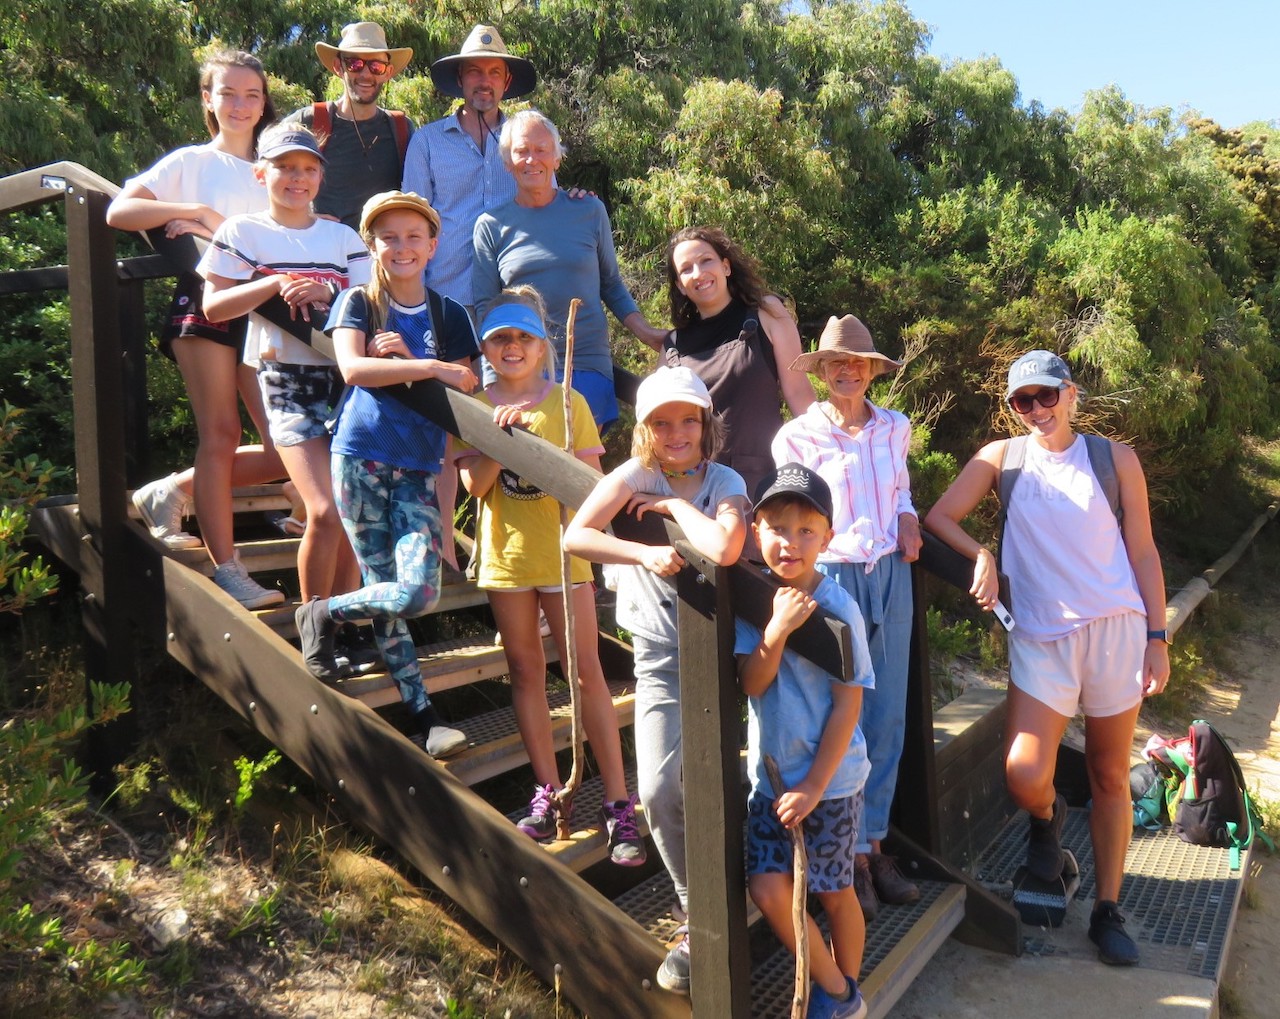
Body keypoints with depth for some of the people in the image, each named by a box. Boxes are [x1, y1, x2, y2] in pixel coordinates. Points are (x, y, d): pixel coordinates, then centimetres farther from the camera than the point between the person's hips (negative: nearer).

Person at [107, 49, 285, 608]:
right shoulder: (192, 161, 10)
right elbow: (118, 211, -1)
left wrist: (215, 233, -6)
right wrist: (198, 212, -8)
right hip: (205, 298, -4)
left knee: (284, 447, -4)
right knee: (221, 434, -9)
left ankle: (174, 491, 15)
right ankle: (227, 573, -3)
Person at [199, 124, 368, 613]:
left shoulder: (344, 237, 13)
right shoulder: (242, 232, 6)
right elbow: (214, 306, -2)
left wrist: (327, 292, -13)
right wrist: (276, 283, -13)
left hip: (347, 376, 4)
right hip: (287, 382, -3)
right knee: (326, 513, -16)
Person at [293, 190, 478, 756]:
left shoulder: (449, 316, 13)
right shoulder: (356, 303, 6)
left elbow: (466, 389, 4)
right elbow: (352, 368, -11)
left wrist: (402, 356, -9)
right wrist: (431, 367, -17)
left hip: (419, 469, 3)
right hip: (361, 459, -3)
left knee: (420, 592, -11)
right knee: (389, 590, -5)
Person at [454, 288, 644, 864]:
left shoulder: (568, 402, 2)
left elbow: (592, 481, -1)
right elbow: (474, 483, -8)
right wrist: (503, 430, -17)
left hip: (563, 551, -2)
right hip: (505, 552, 2)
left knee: (587, 671, -3)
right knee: (525, 671, 8)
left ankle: (618, 803, 2)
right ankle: (548, 793, 19)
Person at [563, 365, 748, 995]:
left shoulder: (726, 482, -6)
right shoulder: (635, 476, -5)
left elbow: (724, 550, -28)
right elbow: (575, 536, -17)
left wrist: (674, 505, -16)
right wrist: (646, 553, -25)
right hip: (659, 654, 1)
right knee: (658, 790, -7)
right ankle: (699, 918, 15)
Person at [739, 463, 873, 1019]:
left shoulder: (837, 607, -16)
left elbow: (847, 704, -13)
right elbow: (751, 683, -12)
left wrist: (813, 787, -13)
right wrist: (777, 628, -29)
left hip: (830, 778, -3)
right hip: (770, 775, 3)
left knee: (834, 892, 11)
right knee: (767, 888, -3)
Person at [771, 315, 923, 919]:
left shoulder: (895, 429, 8)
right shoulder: (797, 436, -4)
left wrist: (907, 517, 6)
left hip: (891, 576, 5)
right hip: (831, 578, -4)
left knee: (888, 717, 7)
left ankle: (873, 843, 21)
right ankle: (850, 855, 14)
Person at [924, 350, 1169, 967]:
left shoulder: (1114, 458, 4)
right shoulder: (1000, 458, 3)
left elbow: (1143, 552, 5)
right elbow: (939, 516, 2)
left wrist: (1156, 638, 1)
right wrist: (982, 557, -15)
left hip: (1116, 631, 1)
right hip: (1041, 637, 0)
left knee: (1110, 777, 8)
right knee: (1024, 777, -13)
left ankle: (1107, 911, 24)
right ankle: (1047, 817, 25)